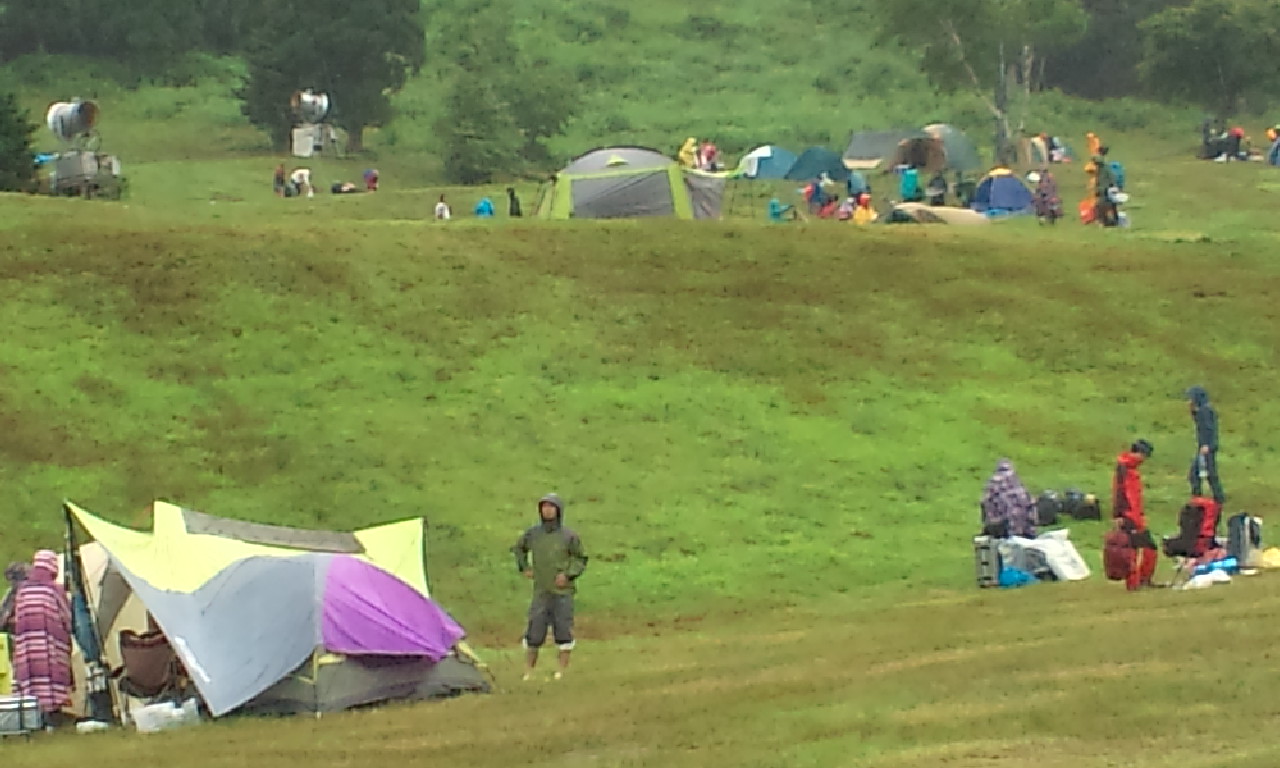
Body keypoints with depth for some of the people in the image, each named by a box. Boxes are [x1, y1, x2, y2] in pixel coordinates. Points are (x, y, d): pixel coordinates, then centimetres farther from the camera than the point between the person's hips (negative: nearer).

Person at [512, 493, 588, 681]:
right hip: (541, 591, 2)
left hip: (563, 591, -2)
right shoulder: (533, 534, 4)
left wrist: (568, 574, -10)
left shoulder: (569, 536, -3)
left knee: (563, 631, -2)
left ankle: (562, 670, 5)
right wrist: (524, 568, 11)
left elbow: (581, 559, 4)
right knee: (534, 631, 0)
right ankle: (528, 670, 10)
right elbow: (519, 548, 23)